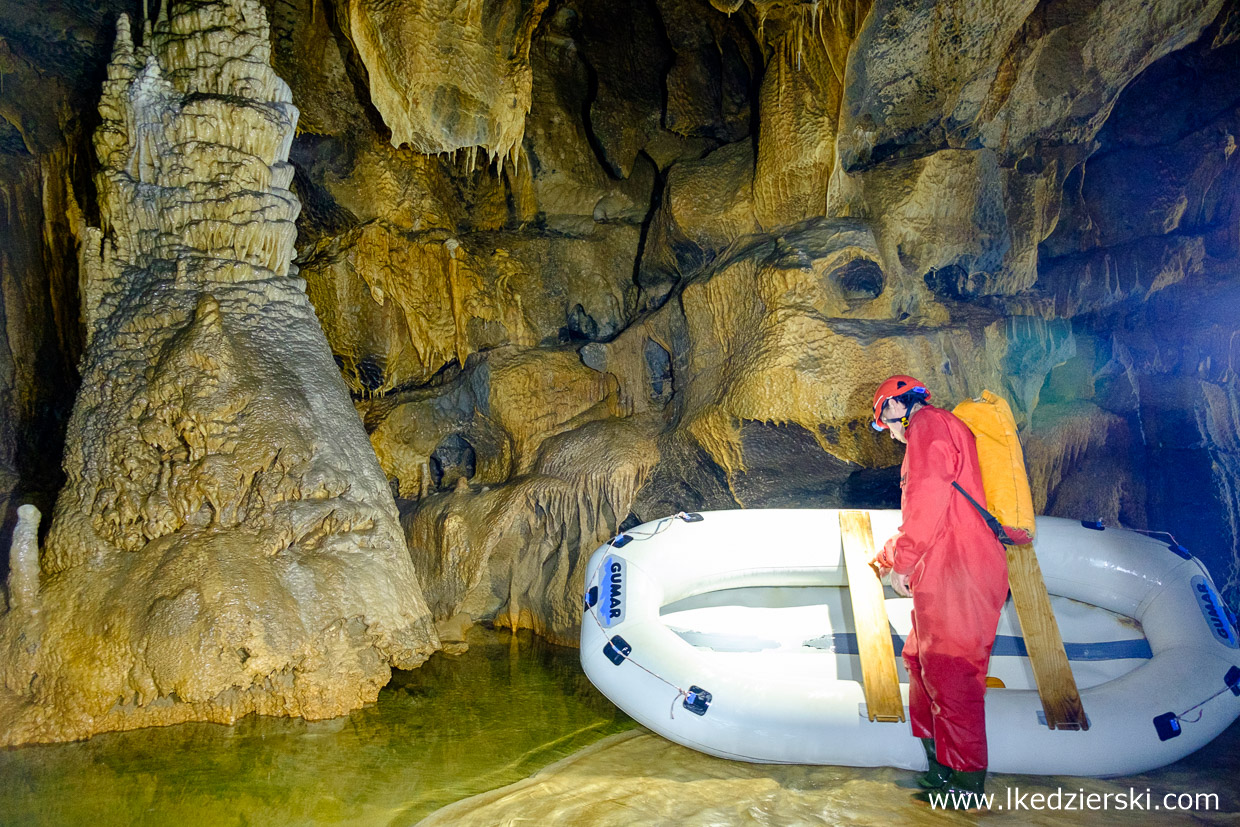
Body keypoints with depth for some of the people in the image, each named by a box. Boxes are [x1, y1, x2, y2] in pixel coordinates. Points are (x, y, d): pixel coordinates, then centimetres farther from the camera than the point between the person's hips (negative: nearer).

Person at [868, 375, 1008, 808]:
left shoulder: (928, 424, -6)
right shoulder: (946, 431, 26)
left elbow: (927, 499, -20)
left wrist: (902, 562, -13)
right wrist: (887, 554, 41)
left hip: (956, 574, -11)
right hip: (950, 573, 11)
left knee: (950, 678, -4)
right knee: (921, 660, 18)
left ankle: (966, 787, 7)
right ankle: (939, 768, 29)